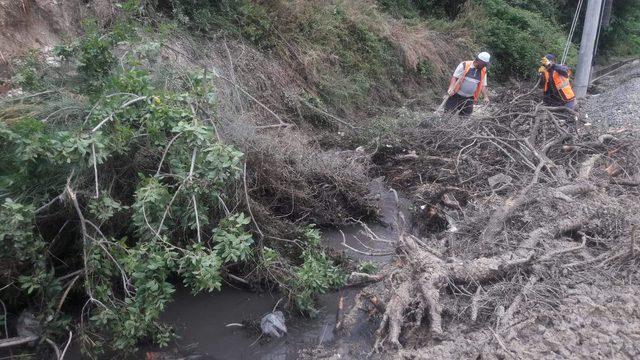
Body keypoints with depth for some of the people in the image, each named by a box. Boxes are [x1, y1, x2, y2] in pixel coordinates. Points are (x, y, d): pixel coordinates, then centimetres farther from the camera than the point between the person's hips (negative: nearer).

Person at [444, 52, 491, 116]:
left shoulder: (483, 71, 5)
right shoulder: (464, 65, -9)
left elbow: (483, 86, 8)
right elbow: (454, 77, -11)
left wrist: (486, 97, -6)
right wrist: (451, 88, -27)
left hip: (469, 99, 4)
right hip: (457, 96, -4)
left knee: (466, 115, 5)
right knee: (449, 112, -3)